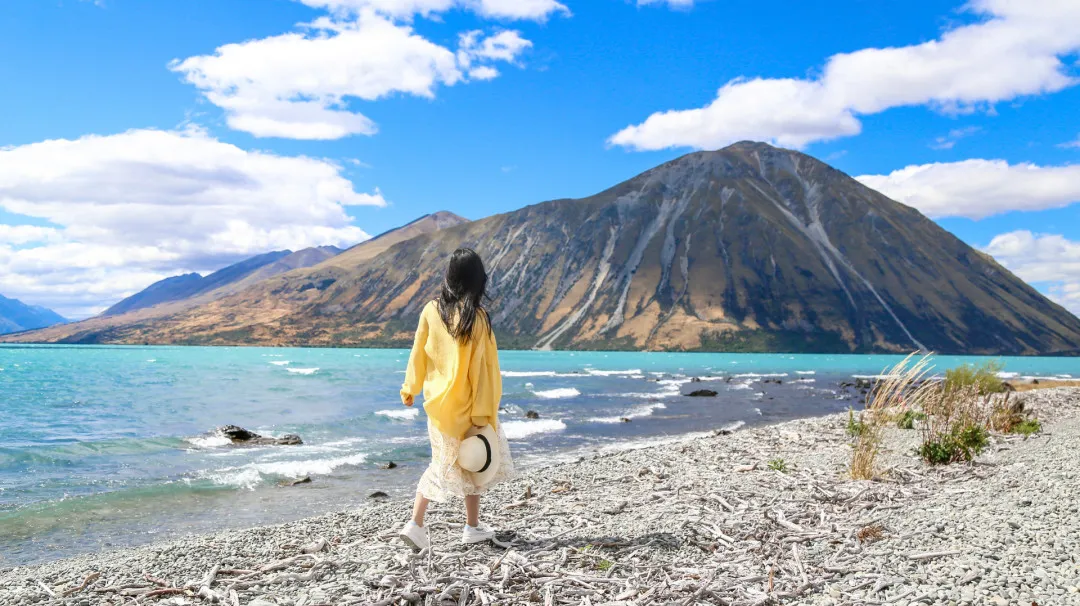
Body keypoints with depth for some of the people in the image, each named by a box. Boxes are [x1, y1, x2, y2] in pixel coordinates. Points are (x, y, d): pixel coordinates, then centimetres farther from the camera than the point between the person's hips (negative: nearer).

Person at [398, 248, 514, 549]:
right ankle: (473, 527, 24)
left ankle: (415, 523, 10)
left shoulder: (431, 310, -5)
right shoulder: (477, 317, -16)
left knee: (443, 461, 18)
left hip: (437, 401, 4)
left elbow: (418, 353, 3)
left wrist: (410, 389, 16)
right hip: (466, 405, -4)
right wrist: (482, 414, -11)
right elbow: (481, 369, -15)